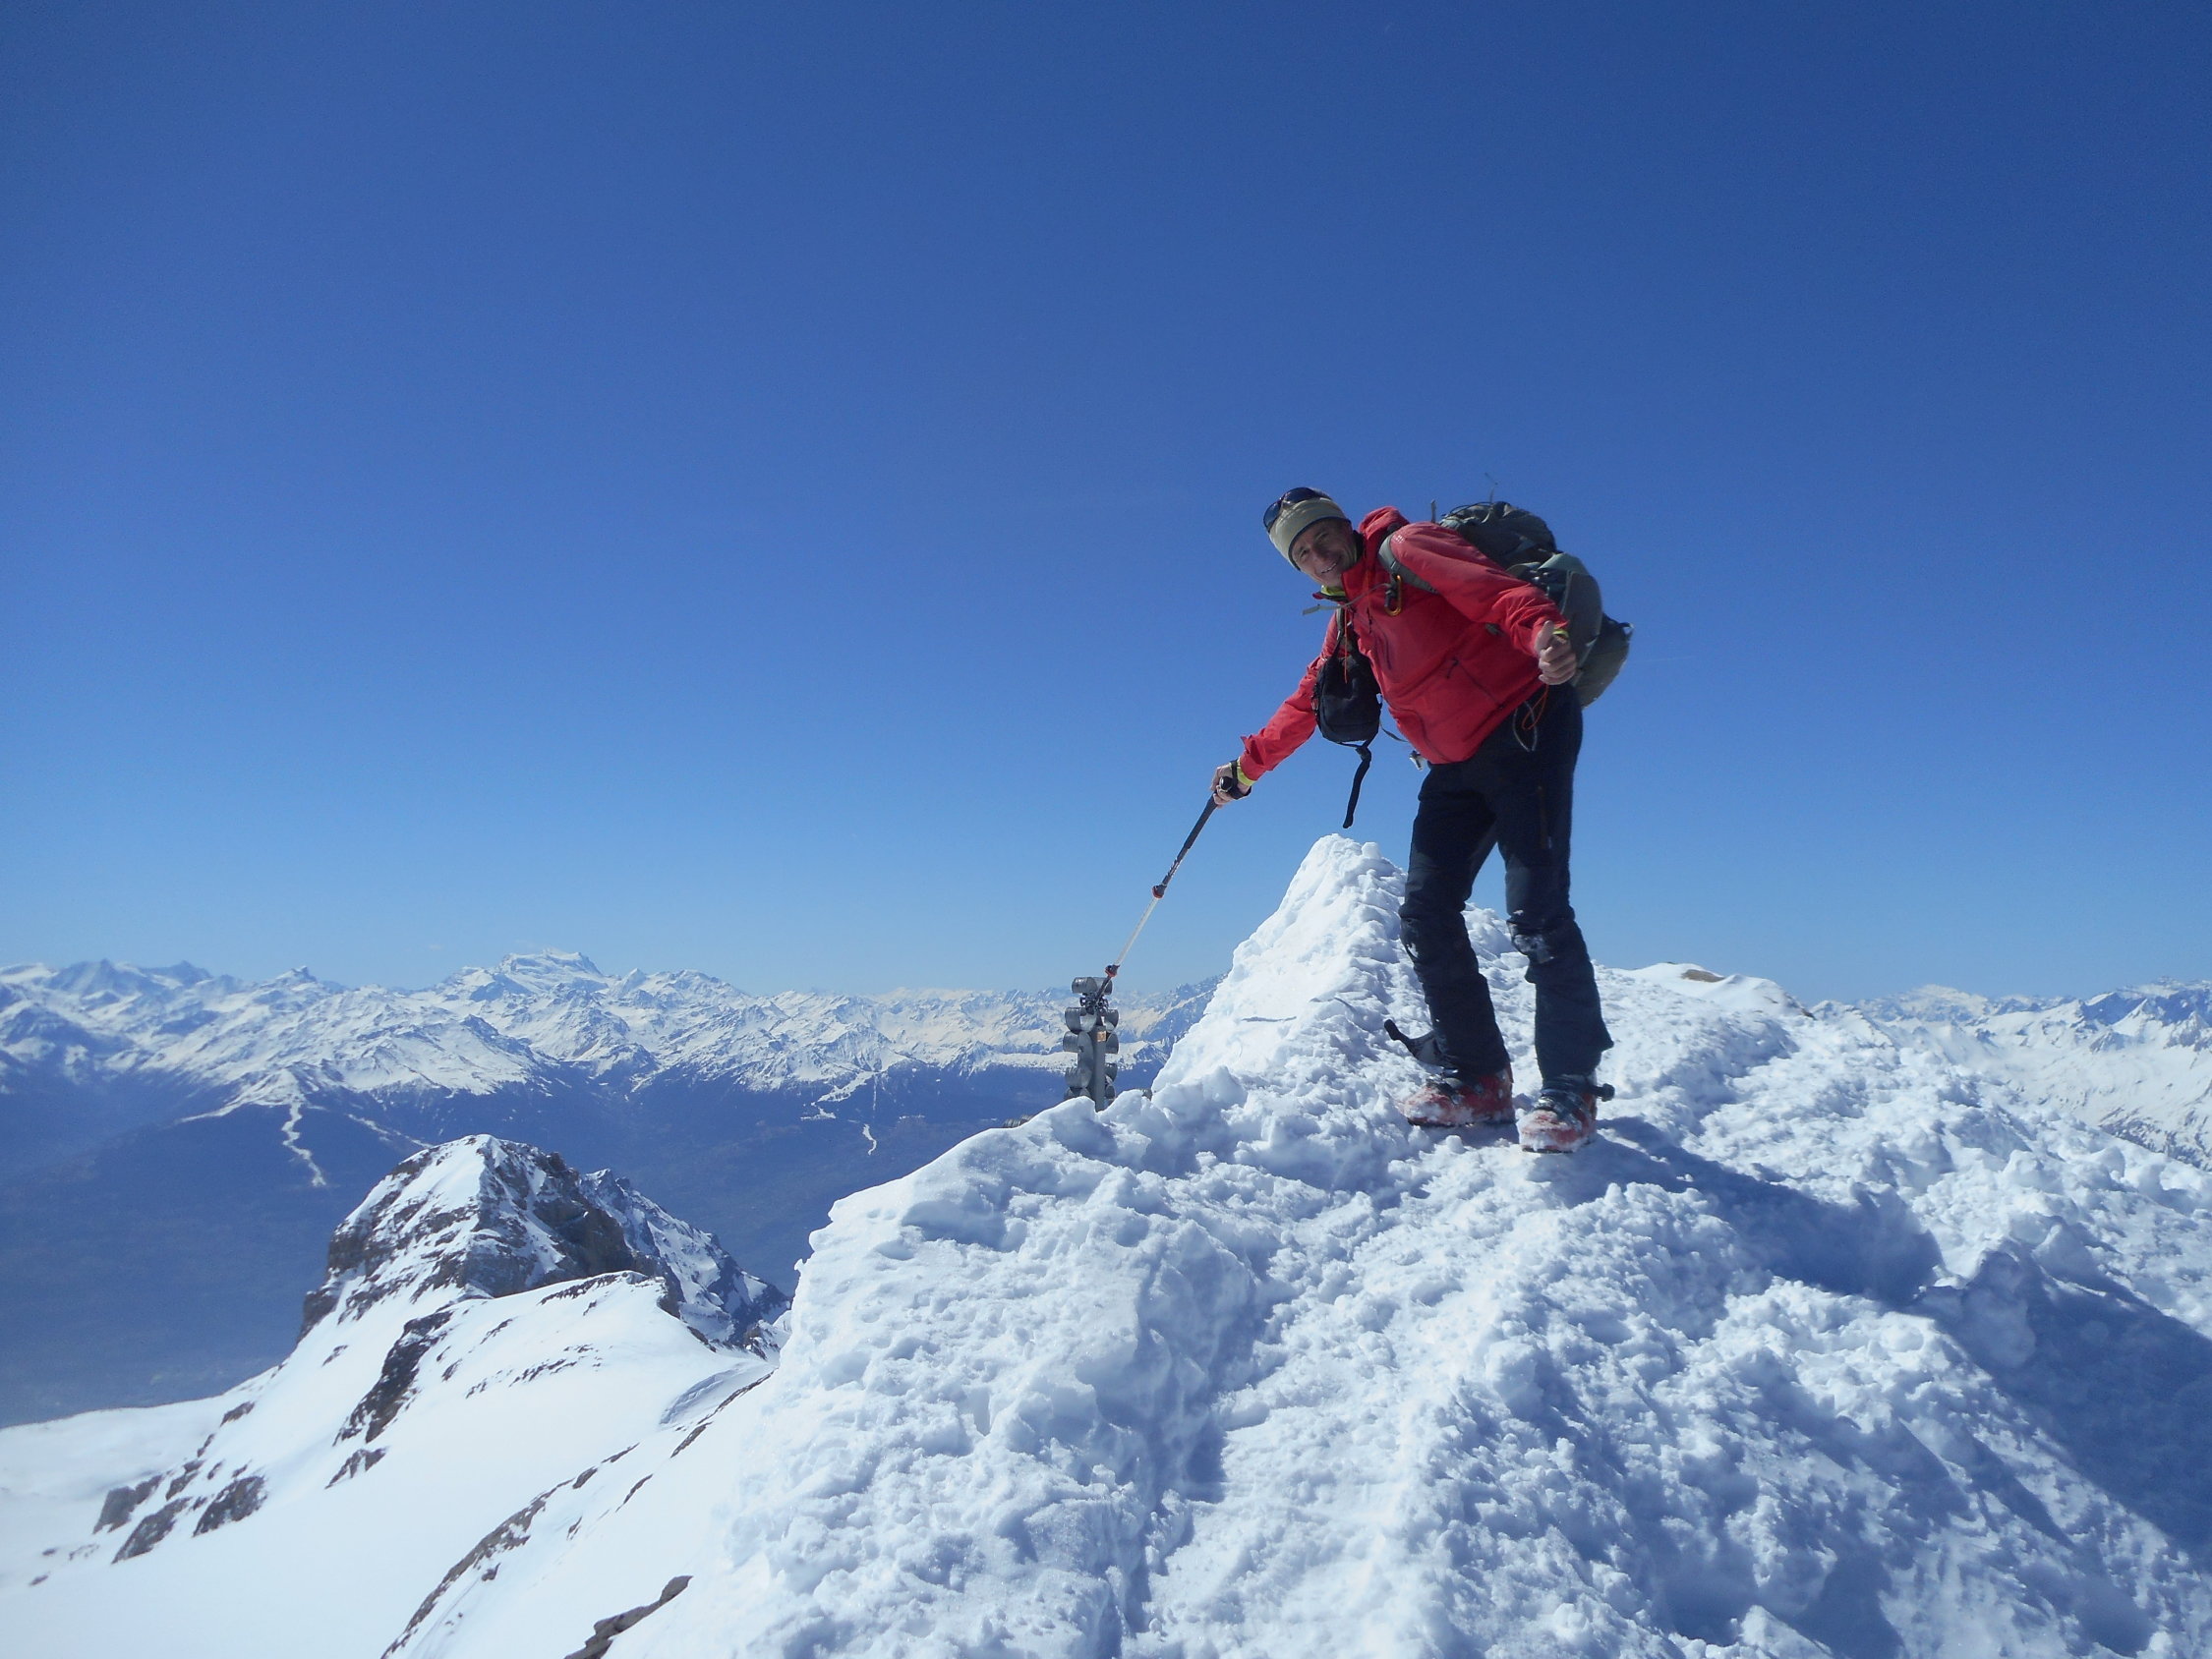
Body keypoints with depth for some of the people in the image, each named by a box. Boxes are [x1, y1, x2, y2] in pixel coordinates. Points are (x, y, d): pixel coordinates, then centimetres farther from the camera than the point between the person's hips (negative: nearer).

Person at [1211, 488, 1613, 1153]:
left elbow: (1501, 593, -22)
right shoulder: (1349, 617, 18)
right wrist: (1249, 766, 34)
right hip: (1457, 767, 8)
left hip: (1526, 729, -8)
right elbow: (1309, 701, 31)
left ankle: (1571, 1087, -6)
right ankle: (1475, 1078, 6)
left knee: (1535, 908, -16)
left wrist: (1545, 635, -43)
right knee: (1426, 912, -1)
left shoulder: (1408, 549, -7)